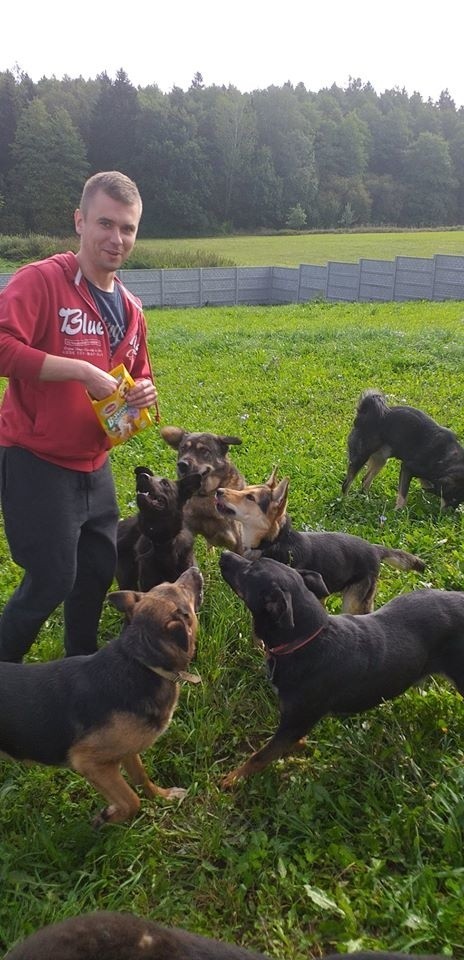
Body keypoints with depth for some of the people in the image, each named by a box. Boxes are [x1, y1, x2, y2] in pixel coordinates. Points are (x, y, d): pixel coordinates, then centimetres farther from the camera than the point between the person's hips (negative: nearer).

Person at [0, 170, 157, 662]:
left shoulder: (131, 308, 9)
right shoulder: (40, 280, -14)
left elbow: (137, 378, 22)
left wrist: (143, 393, -1)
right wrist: (80, 370, -27)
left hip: (94, 464, 8)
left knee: (99, 570, 17)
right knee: (52, 580, -4)